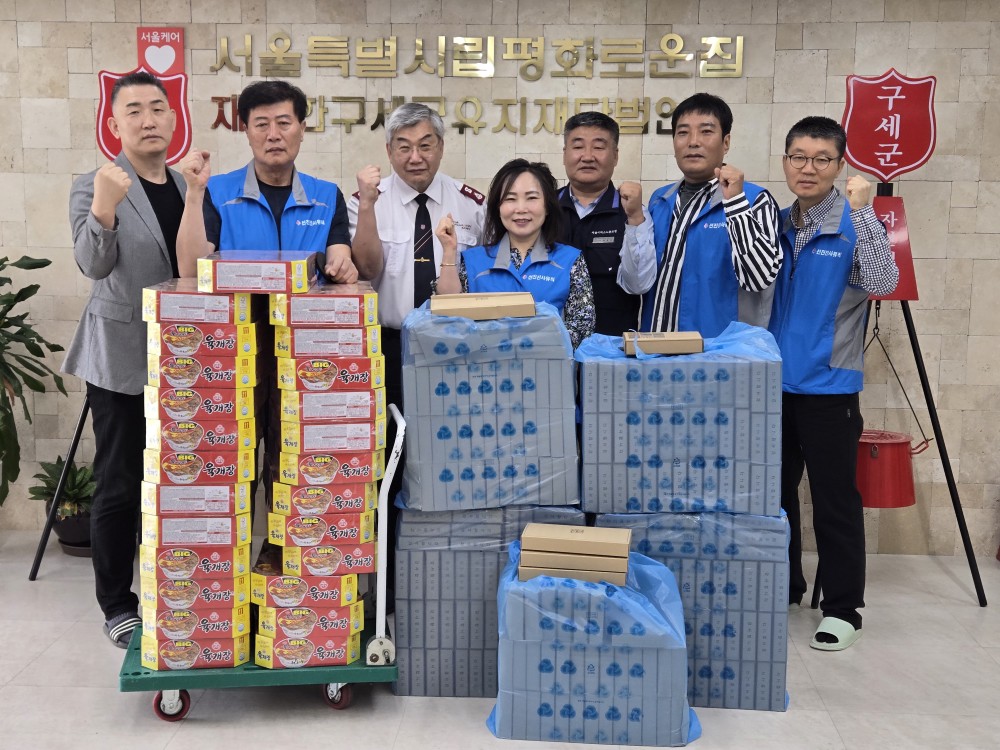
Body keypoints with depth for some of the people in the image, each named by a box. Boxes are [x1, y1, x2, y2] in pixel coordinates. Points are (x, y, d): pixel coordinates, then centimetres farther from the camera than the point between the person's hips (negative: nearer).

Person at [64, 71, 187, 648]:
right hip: (122, 360, -5)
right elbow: (94, 264, -22)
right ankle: (117, 607, 15)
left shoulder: (190, 186, 9)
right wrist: (104, 211, -38)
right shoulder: (95, 186, -6)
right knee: (120, 485, 2)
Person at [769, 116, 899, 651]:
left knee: (834, 500, 3)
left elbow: (883, 283, -22)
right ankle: (781, 589, 33)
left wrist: (862, 210, -26)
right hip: (773, 381, 6)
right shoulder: (775, 224, 7)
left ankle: (842, 609, 17)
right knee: (774, 492, 16)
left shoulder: (853, 224, -8)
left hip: (828, 386, -5)